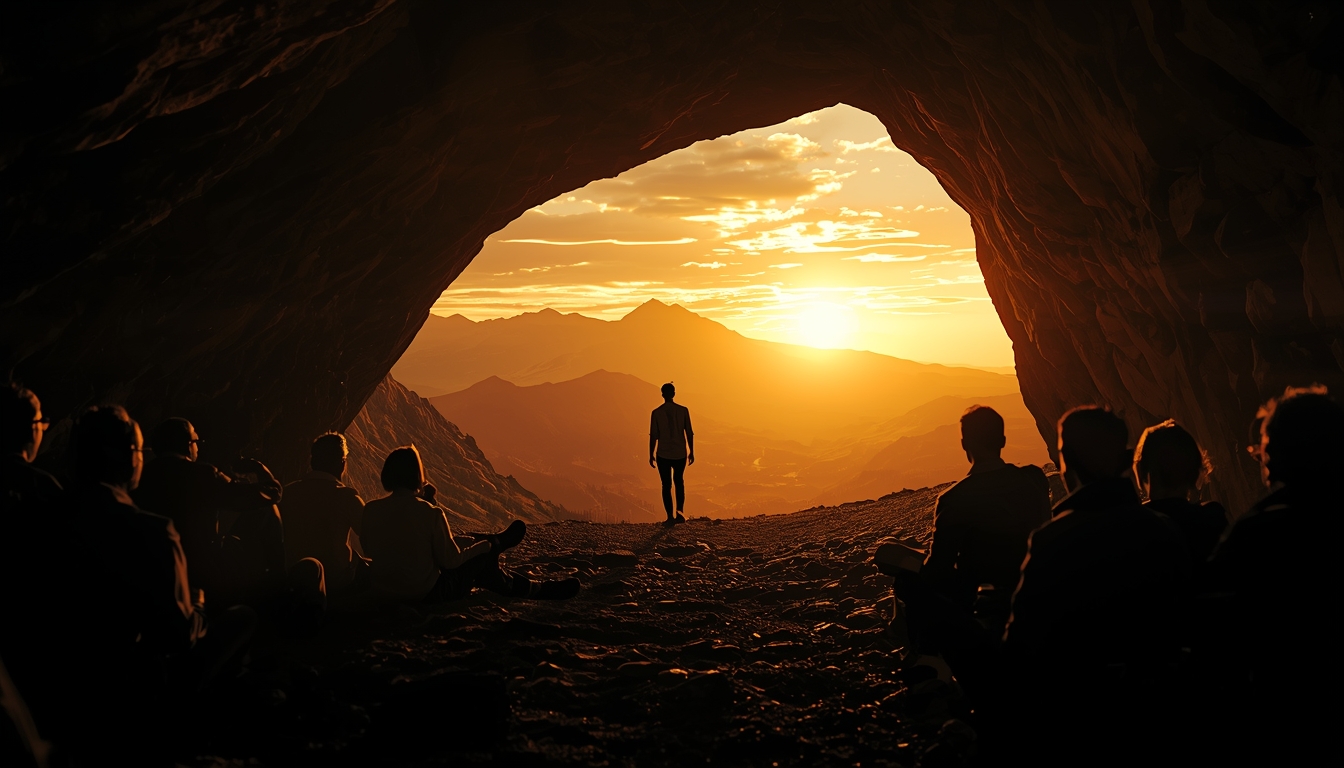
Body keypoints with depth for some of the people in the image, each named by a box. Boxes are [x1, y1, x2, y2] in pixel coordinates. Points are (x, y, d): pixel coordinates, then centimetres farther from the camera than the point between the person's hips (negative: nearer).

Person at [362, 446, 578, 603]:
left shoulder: (370, 510, -7)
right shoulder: (430, 513, -21)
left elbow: (369, 551, 9)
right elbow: (450, 560, -15)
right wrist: (486, 545, 5)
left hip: (383, 595, 6)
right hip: (426, 595, -6)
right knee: (482, 555, 16)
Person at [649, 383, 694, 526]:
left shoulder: (656, 412, -7)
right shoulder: (683, 410, -4)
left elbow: (653, 436, -6)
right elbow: (689, 433, -2)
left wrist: (651, 455, 3)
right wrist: (691, 452, 9)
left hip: (663, 454, -1)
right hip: (680, 453, 1)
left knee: (666, 485, 8)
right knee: (679, 481, 22)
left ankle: (670, 516, 4)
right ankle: (680, 511, 11)